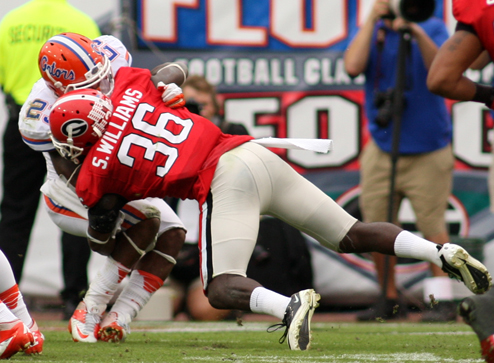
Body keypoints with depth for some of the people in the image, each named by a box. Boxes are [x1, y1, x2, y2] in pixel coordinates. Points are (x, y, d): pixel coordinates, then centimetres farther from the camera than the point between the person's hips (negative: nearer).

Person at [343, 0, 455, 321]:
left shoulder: (433, 28, 0)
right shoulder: (373, 32, 6)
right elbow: (353, 66, -13)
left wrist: (417, 33, -29)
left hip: (427, 149, -3)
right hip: (383, 147, 3)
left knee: (432, 223, -7)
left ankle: (442, 299, -3)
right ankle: (390, 300, 15)